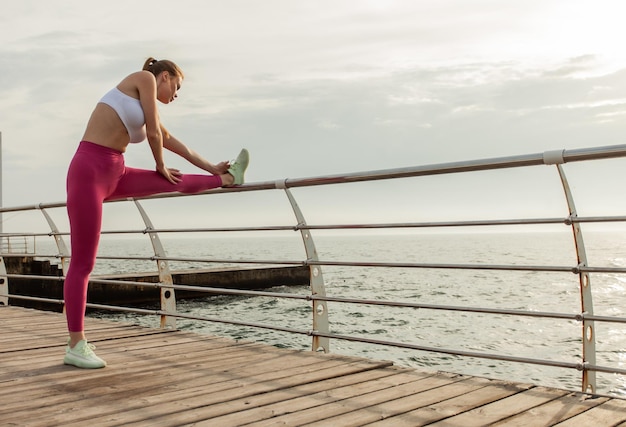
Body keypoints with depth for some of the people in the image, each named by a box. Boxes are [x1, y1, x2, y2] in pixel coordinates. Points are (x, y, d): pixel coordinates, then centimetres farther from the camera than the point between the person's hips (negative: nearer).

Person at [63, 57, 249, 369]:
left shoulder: (148, 109, 22)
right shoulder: (145, 78, 1)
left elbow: (174, 143, 31)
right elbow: (154, 133, -2)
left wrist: (212, 168, 39)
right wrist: (160, 165, 16)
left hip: (115, 175, 8)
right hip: (90, 170, -8)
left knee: (178, 182, 17)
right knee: (83, 263, -6)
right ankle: (75, 347, -2)